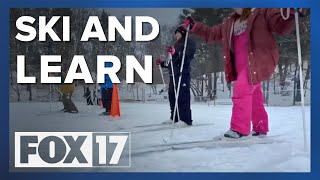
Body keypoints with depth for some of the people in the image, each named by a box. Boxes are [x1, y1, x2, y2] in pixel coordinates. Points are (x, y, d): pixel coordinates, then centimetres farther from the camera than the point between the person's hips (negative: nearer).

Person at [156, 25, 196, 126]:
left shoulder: (189, 42, 3)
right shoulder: (177, 45, 30)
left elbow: (189, 55, -17)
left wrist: (176, 53, -28)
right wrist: (162, 63, 29)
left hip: (183, 73, -9)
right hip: (174, 74, 9)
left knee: (182, 96, -14)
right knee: (172, 95, 7)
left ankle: (185, 119, -15)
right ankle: (174, 117, 14)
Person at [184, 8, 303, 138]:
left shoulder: (263, 12, 0)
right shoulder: (230, 23, 19)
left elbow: (282, 27, -9)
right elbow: (211, 34, 25)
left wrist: (289, 12, -28)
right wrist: (194, 26, 17)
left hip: (258, 62, -7)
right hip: (241, 66, 7)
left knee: (241, 91, -17)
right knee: (254, 97, 13)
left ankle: (239, 128, -10)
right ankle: (260, 128, 26)